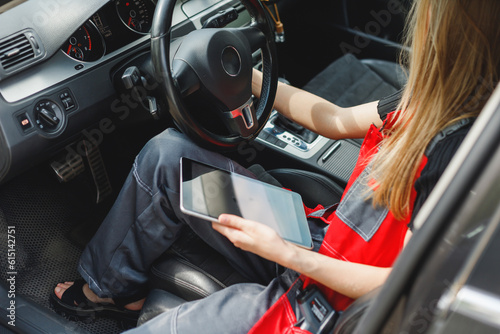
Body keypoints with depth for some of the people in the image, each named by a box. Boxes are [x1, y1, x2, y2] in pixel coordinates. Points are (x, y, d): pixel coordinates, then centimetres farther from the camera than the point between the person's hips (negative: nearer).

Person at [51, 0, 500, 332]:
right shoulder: (427, 99, -2)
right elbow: (337, 121, 12)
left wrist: (285, 253, -21)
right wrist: (251, 78, 18)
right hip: (317, 240, 8)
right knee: (167, 154, 2)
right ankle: (114, 286, 19)